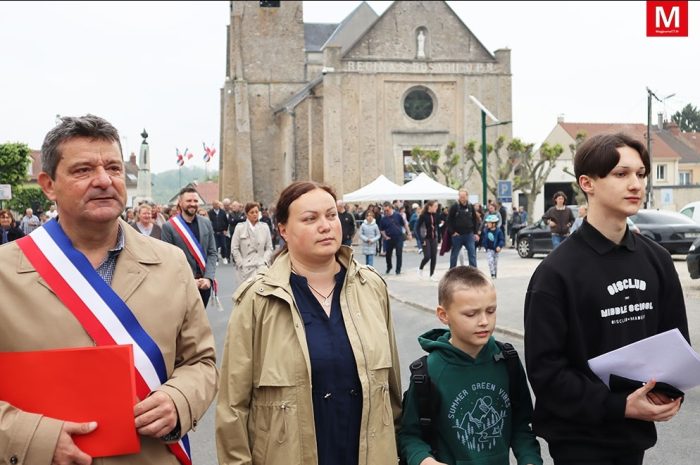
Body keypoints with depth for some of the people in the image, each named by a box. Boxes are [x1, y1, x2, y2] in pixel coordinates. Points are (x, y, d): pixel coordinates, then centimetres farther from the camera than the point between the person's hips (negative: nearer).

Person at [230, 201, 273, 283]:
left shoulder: (265, 227, 6)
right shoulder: (240, 228, 2)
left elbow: (269, 248, 8)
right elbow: (234, 248, 2)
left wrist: (264, 262, -3)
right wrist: (241, 263, -4)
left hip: (261, 267, 1)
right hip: (245, 268, 0)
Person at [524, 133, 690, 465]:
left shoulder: (657, 261, 4)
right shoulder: (557, 271, -14)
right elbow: (544, 368, -15)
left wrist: (671, 391, -8)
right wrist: (619, 406, -20)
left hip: (636, 431, 5)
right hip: (580, 437, -5)